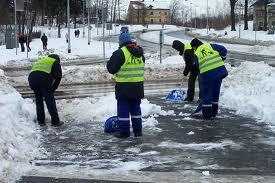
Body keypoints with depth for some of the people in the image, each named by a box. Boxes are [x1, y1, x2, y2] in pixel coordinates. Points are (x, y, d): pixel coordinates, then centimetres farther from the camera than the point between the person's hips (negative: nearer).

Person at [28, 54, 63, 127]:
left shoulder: (38, 61, 37)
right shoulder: (55, 62, 20)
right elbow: (58, 76, 7)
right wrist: (53, 89, 15)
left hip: (32, 78, 5)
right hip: (44, 79, -5)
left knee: (38, 99, 20)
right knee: (50, 100, 4)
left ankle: (41, 121, 23)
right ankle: (55, 121, 7)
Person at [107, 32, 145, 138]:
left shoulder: (120, 53, -15)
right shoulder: (140, 52, 8)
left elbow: (111, 69, -12)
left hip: (124, 87, -6)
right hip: (138, 87, 6)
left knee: (123, 109, 3)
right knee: (136, 108, 16)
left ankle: (123, 131, 6)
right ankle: (138, 130, 20)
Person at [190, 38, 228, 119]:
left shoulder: (196, 54, 10)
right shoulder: (211, 46, 14)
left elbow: (198, 66, 10)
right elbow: (223, 50, 5)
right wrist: (221, 59, 16)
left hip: (207, 74, -3)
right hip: (219, 71, 3)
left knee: (206, 94, 9)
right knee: (215, 92, 18)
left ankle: (207, 114, 10)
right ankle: (214, 112, 28)